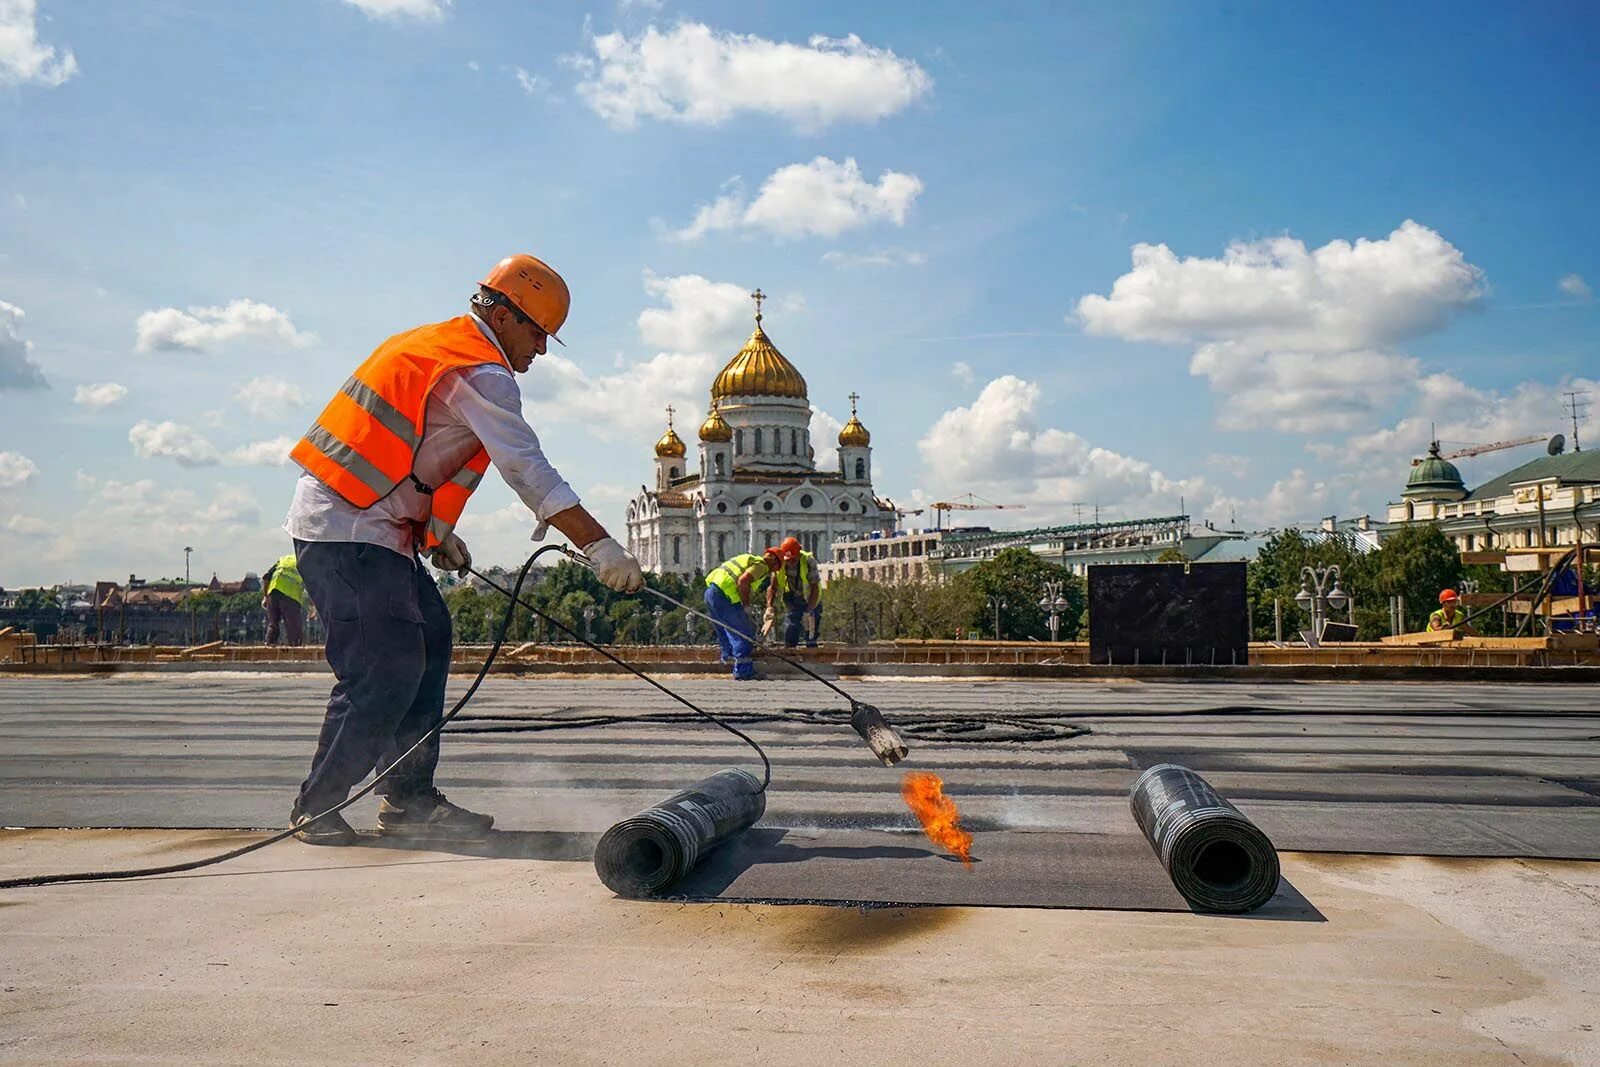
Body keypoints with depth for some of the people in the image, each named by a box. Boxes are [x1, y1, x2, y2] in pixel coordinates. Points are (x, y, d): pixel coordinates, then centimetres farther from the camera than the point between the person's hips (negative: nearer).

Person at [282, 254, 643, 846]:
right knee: (387, 668, -11)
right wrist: (598, 543, -23)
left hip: (363, 522, 10)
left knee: (427, 640, 10)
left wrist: (437, 532, 23)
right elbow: (528, 469, -21)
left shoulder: (434, 343, 19)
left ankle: (409, 798, 13)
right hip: (349, 531, -10)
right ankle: (318, 808, 1)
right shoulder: (481, 372, -12)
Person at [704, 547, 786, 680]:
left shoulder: (749, 558, 27)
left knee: (724, 633, 24)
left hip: (710, 591, 9)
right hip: (724, 596, -9)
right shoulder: (761, 565, -2)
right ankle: (743, 672, 2)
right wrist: (746, 605, -9)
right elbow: (743, 581, -20)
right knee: (743, 635, -1)